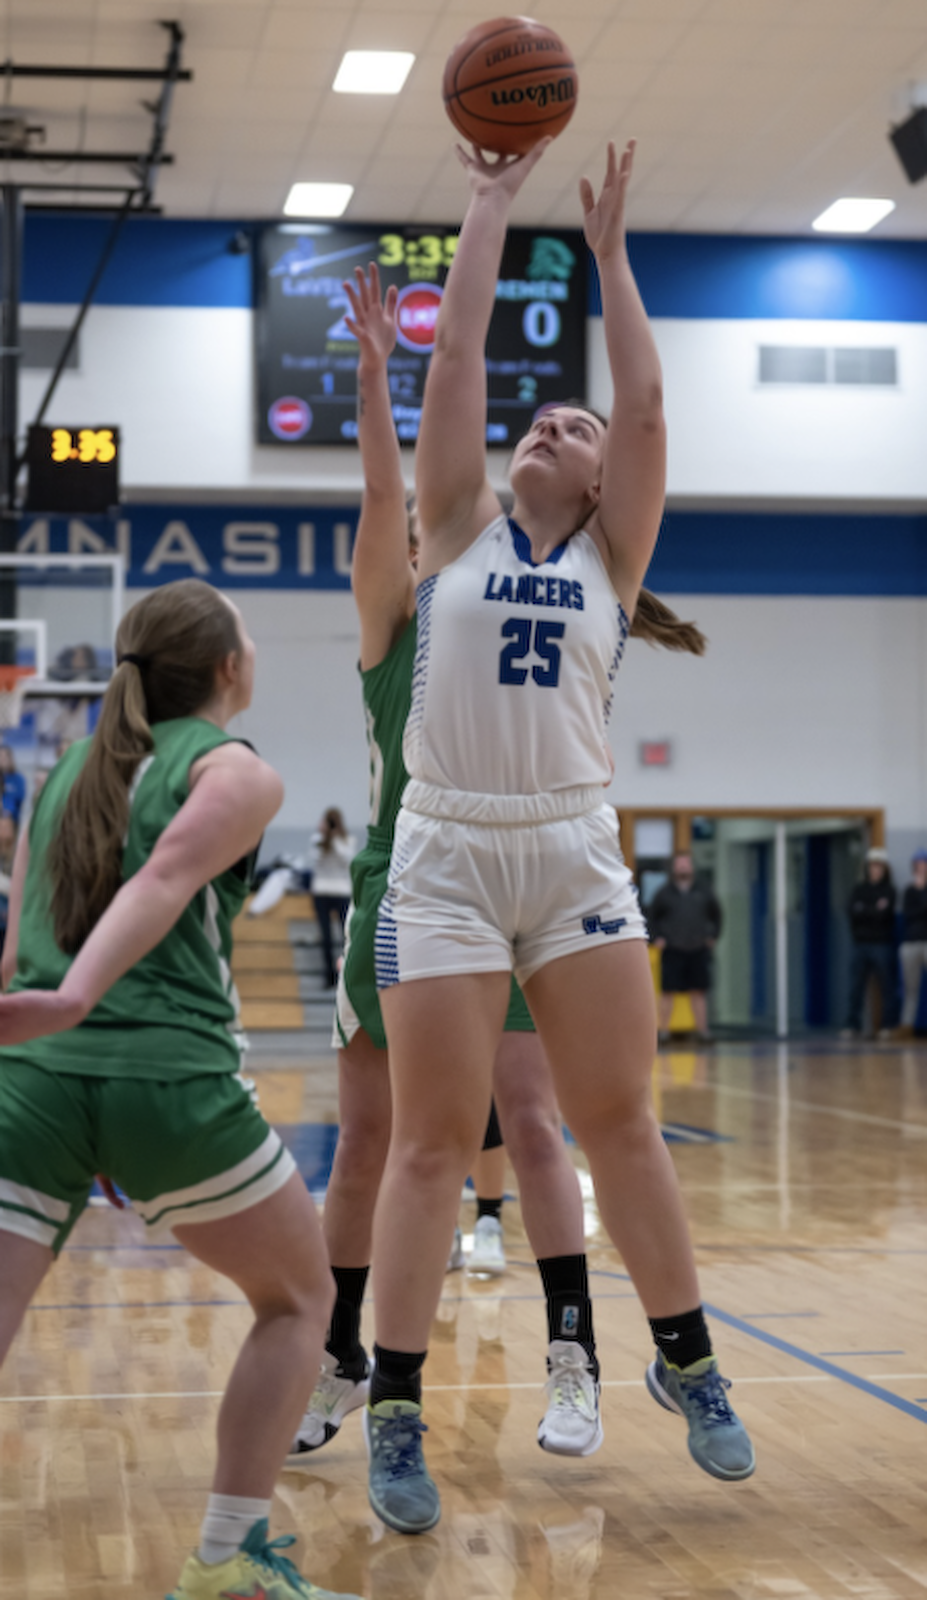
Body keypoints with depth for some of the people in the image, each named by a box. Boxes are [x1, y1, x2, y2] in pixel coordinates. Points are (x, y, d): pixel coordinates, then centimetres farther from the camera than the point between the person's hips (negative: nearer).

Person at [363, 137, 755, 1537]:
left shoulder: (613, 556, 10)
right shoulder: (459, 529, 9)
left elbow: (646, 403, 1)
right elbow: (457, 356, 4)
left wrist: (609, 249, 6)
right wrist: (493, 203, 8)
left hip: (577, 853, 1)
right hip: (447, 855, -1)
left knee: (620, 1121, 5)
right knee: (434, 1141, -2)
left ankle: (685, 1362, 20)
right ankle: (395, 1409, 6)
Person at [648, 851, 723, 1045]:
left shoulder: (703, 892, 10)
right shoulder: (665, 893, 4)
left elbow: (717, 914, 18)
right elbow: (652, 917, 10)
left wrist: (714, 936, 8)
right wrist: (657, 938, -1)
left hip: (698, 951, 2)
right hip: (672, 951, -2)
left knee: (699, 992, 4)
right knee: (667, 992, -2)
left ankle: (702, 1029, 9)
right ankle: (663, 1031, 4)